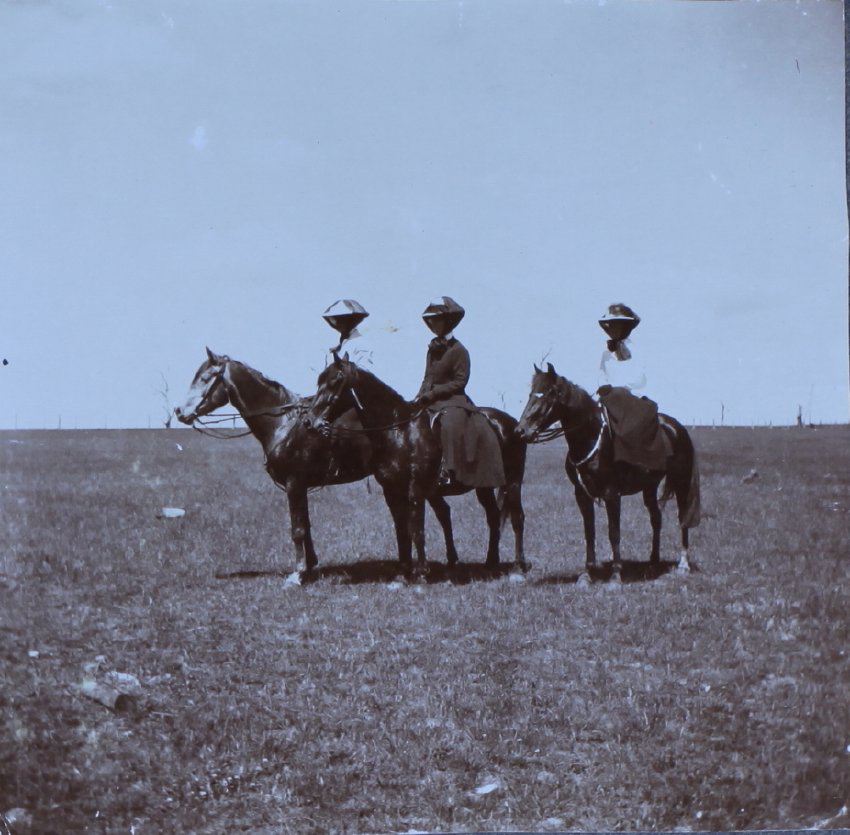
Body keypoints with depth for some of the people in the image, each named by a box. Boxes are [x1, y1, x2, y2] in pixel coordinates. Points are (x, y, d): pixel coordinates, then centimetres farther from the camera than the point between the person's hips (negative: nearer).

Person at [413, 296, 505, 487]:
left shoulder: (458, 350, -8)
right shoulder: (432, 349, 15)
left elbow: (460, 381, -13)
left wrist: (433, 393, -18)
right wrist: (421, 396, 1)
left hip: (453, 400, -9)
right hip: (431, 401, 9)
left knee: (450, 424, -36)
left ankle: (448, 470, -40)